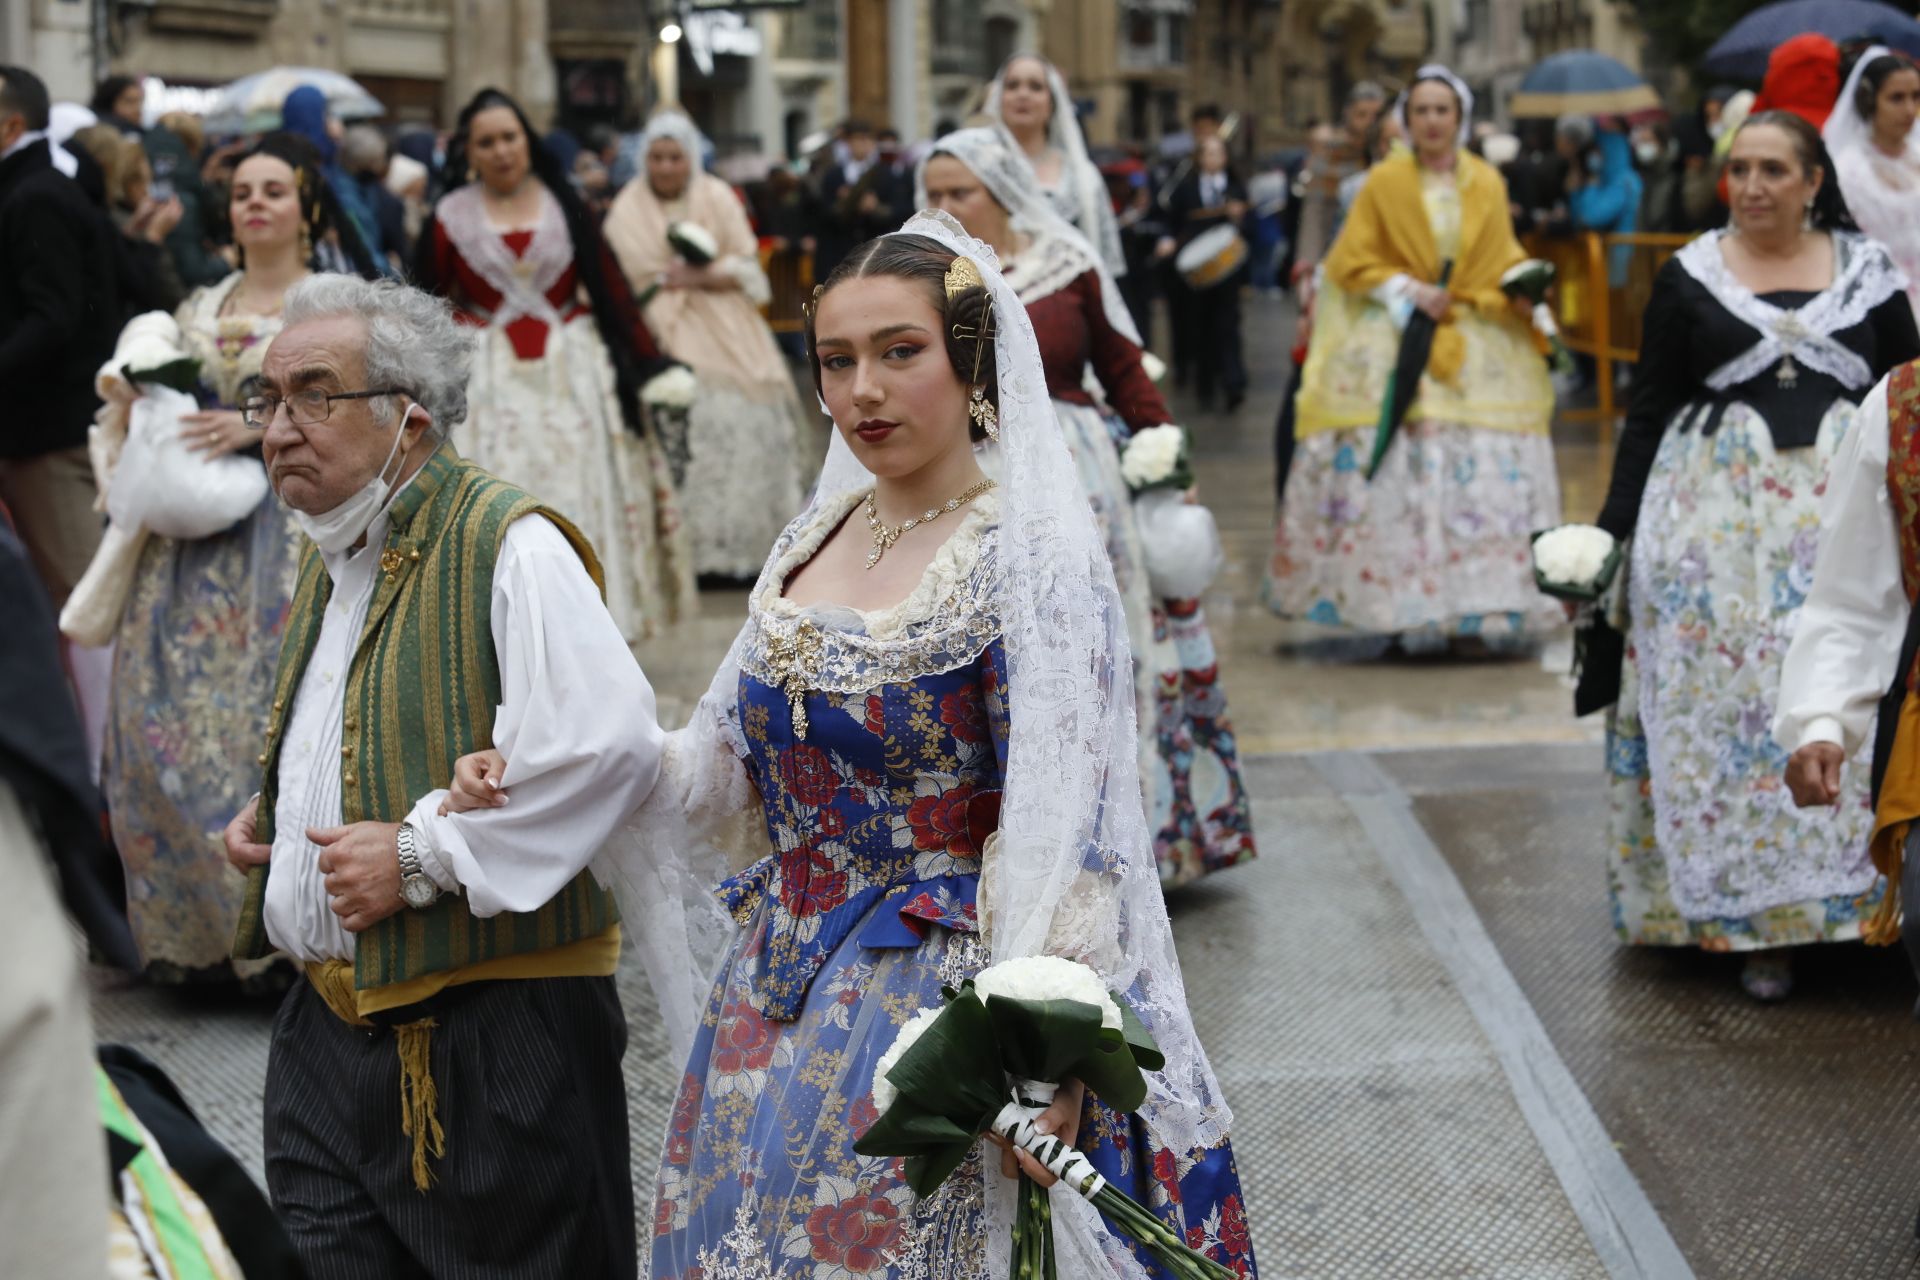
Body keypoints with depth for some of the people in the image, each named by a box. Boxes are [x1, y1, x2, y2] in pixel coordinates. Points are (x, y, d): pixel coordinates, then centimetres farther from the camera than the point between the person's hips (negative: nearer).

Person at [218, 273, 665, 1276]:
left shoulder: (508, 547, -13)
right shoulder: (326, 556, 16)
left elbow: (607, 744, -26)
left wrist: (423, 854, -21)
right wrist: (270, 813, 12)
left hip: (496, 1035, -8)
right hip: (327, 1031, 8)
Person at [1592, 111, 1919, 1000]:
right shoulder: (1690, 278, 6)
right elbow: (1648, 413, 6)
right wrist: (1612, 525, -1)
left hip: (1842, 517, 1)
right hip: (1717, 520, 0)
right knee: (1729, 703, -3)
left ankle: (1845, 897, 6)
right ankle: (1752, 919, 2)